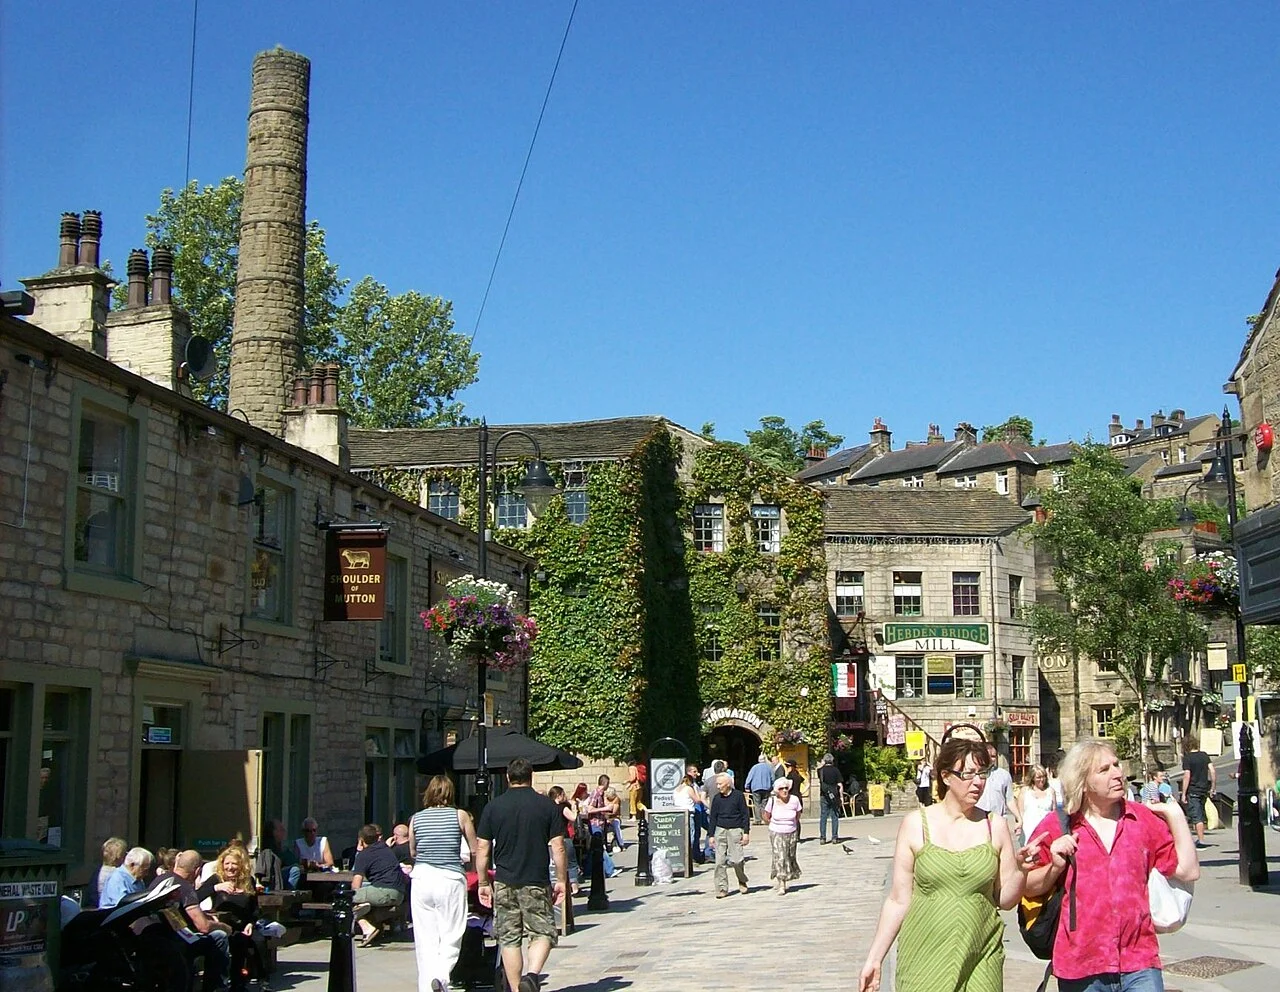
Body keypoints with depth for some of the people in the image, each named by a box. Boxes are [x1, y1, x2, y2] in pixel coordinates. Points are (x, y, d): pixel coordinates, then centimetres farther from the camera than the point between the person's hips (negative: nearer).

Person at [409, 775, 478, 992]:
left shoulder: (416, 818, 5)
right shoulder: (460, 816, -2)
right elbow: (475, 850, 4)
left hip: (422, 878, 2)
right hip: (451, 879, -2)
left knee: (425, 938, 8)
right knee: (451, 937, 3)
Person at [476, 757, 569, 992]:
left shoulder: (493, 807, 2)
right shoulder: (547, 805, 0)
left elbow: (482, 849, 2)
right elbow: (558, 847, -2)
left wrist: (484, 883, 12)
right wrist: (562, 880, 7)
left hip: (504, 883, 1)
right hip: (536, 883, -1)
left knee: (509, 939, 9)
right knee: (543, 933, 5)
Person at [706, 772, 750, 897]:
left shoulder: (738, 796, -2)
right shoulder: (716, 798, 8)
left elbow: (745, 815, 1)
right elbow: (713, 817, 13)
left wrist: (746, 833, -4)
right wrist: (711, 835, 10)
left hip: (735, 830, -3)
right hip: (720, 831, 3)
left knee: (736, 860, -8)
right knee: (720, 861, -3)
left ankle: (742, 882, 18)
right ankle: (722, 888, 2)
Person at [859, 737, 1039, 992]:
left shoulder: (995, 826, 4)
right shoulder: (915, 824, -2)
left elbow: (1005, 900, 6)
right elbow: (898, 901, 2)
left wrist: (1021, 870, -12)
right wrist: (873, 960, 1)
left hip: (981, 961, 2)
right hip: (924, 961, -1)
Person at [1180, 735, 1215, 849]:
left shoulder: (1187, 758, -11)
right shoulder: (1204, 756, 5)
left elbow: (1187, 776, -16)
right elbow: (1212, 771, 1)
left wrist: (1183, 794, -12)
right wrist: (1213, 787, 9)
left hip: (1192, 791, -6)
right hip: (1204, 789, 6)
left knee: (1196, 817, -5)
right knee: (1201, 815, 16)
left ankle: (1201, 841, -9)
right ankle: (1200, 838, 23)